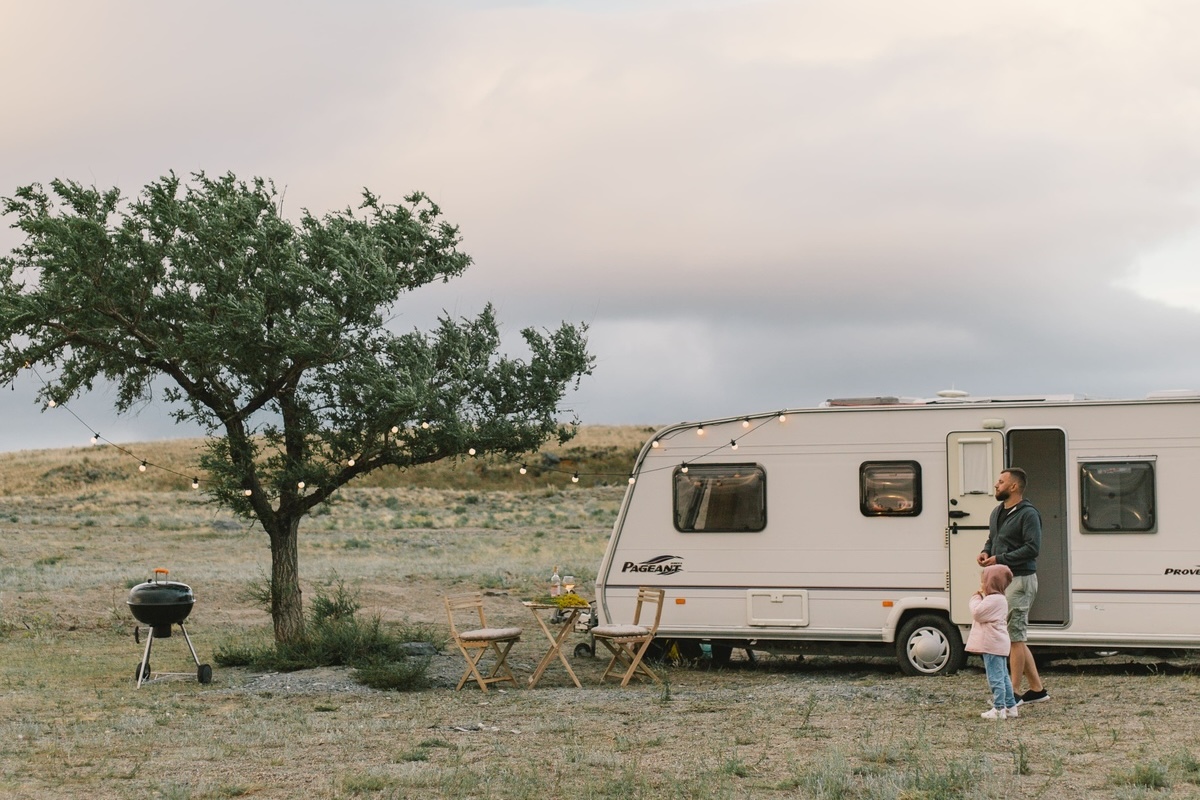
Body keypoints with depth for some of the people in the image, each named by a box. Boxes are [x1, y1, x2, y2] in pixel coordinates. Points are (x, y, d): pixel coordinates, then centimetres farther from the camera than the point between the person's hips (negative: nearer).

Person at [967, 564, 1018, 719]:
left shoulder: (992, 600, -18)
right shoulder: (999, 599, 17)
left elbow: (977, 613, -19)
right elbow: (981, 614, 25)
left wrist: (975, 599, -8)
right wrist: (979, 598, 15)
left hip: (992, 646, -11)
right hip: (999, 645, 11)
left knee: (996, 678, -8)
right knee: (1003, 677, 15)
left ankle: (999, 709, -7)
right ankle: (1010, 707, 20)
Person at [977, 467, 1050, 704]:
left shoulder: (1028, 514, -12)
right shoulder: (997, 512, 16)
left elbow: (1032, 548, -19)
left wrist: (1000, 559, -20)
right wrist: (985, 552, 6)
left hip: (1020, 580, -10)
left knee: (1014, 636, -8)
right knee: (1015, 637, 12)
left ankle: (1014, 693, -3)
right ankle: (1037, 689, 20)